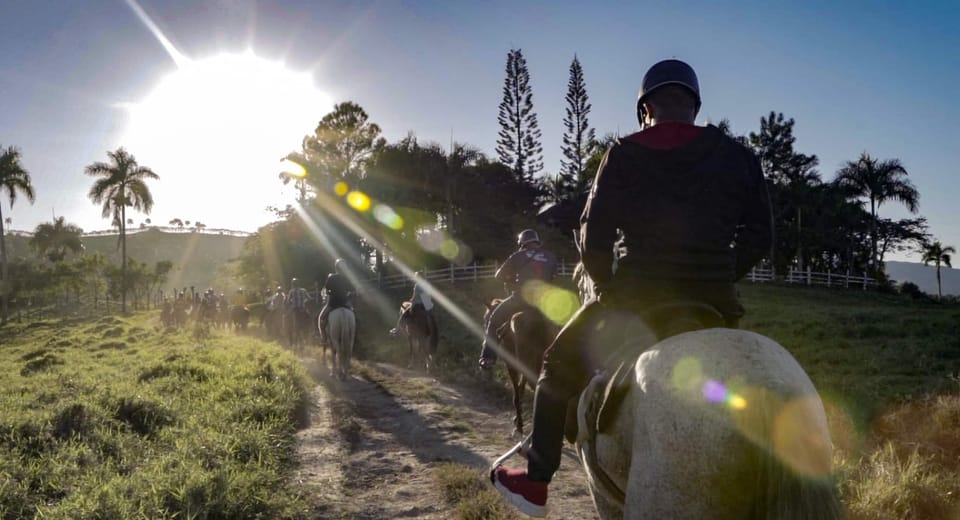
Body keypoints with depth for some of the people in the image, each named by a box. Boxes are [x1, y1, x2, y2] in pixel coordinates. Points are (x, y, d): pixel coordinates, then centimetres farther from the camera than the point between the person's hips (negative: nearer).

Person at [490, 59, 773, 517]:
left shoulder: (623, 155, -1)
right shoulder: (736, 156, 6)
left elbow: (594, 235, -6)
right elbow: (759, 235, 7)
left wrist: (604, 284, 11)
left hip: (636, 295, -2)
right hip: (712, 302, 3)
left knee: (561, 366, 18)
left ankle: (536, 483, 23)